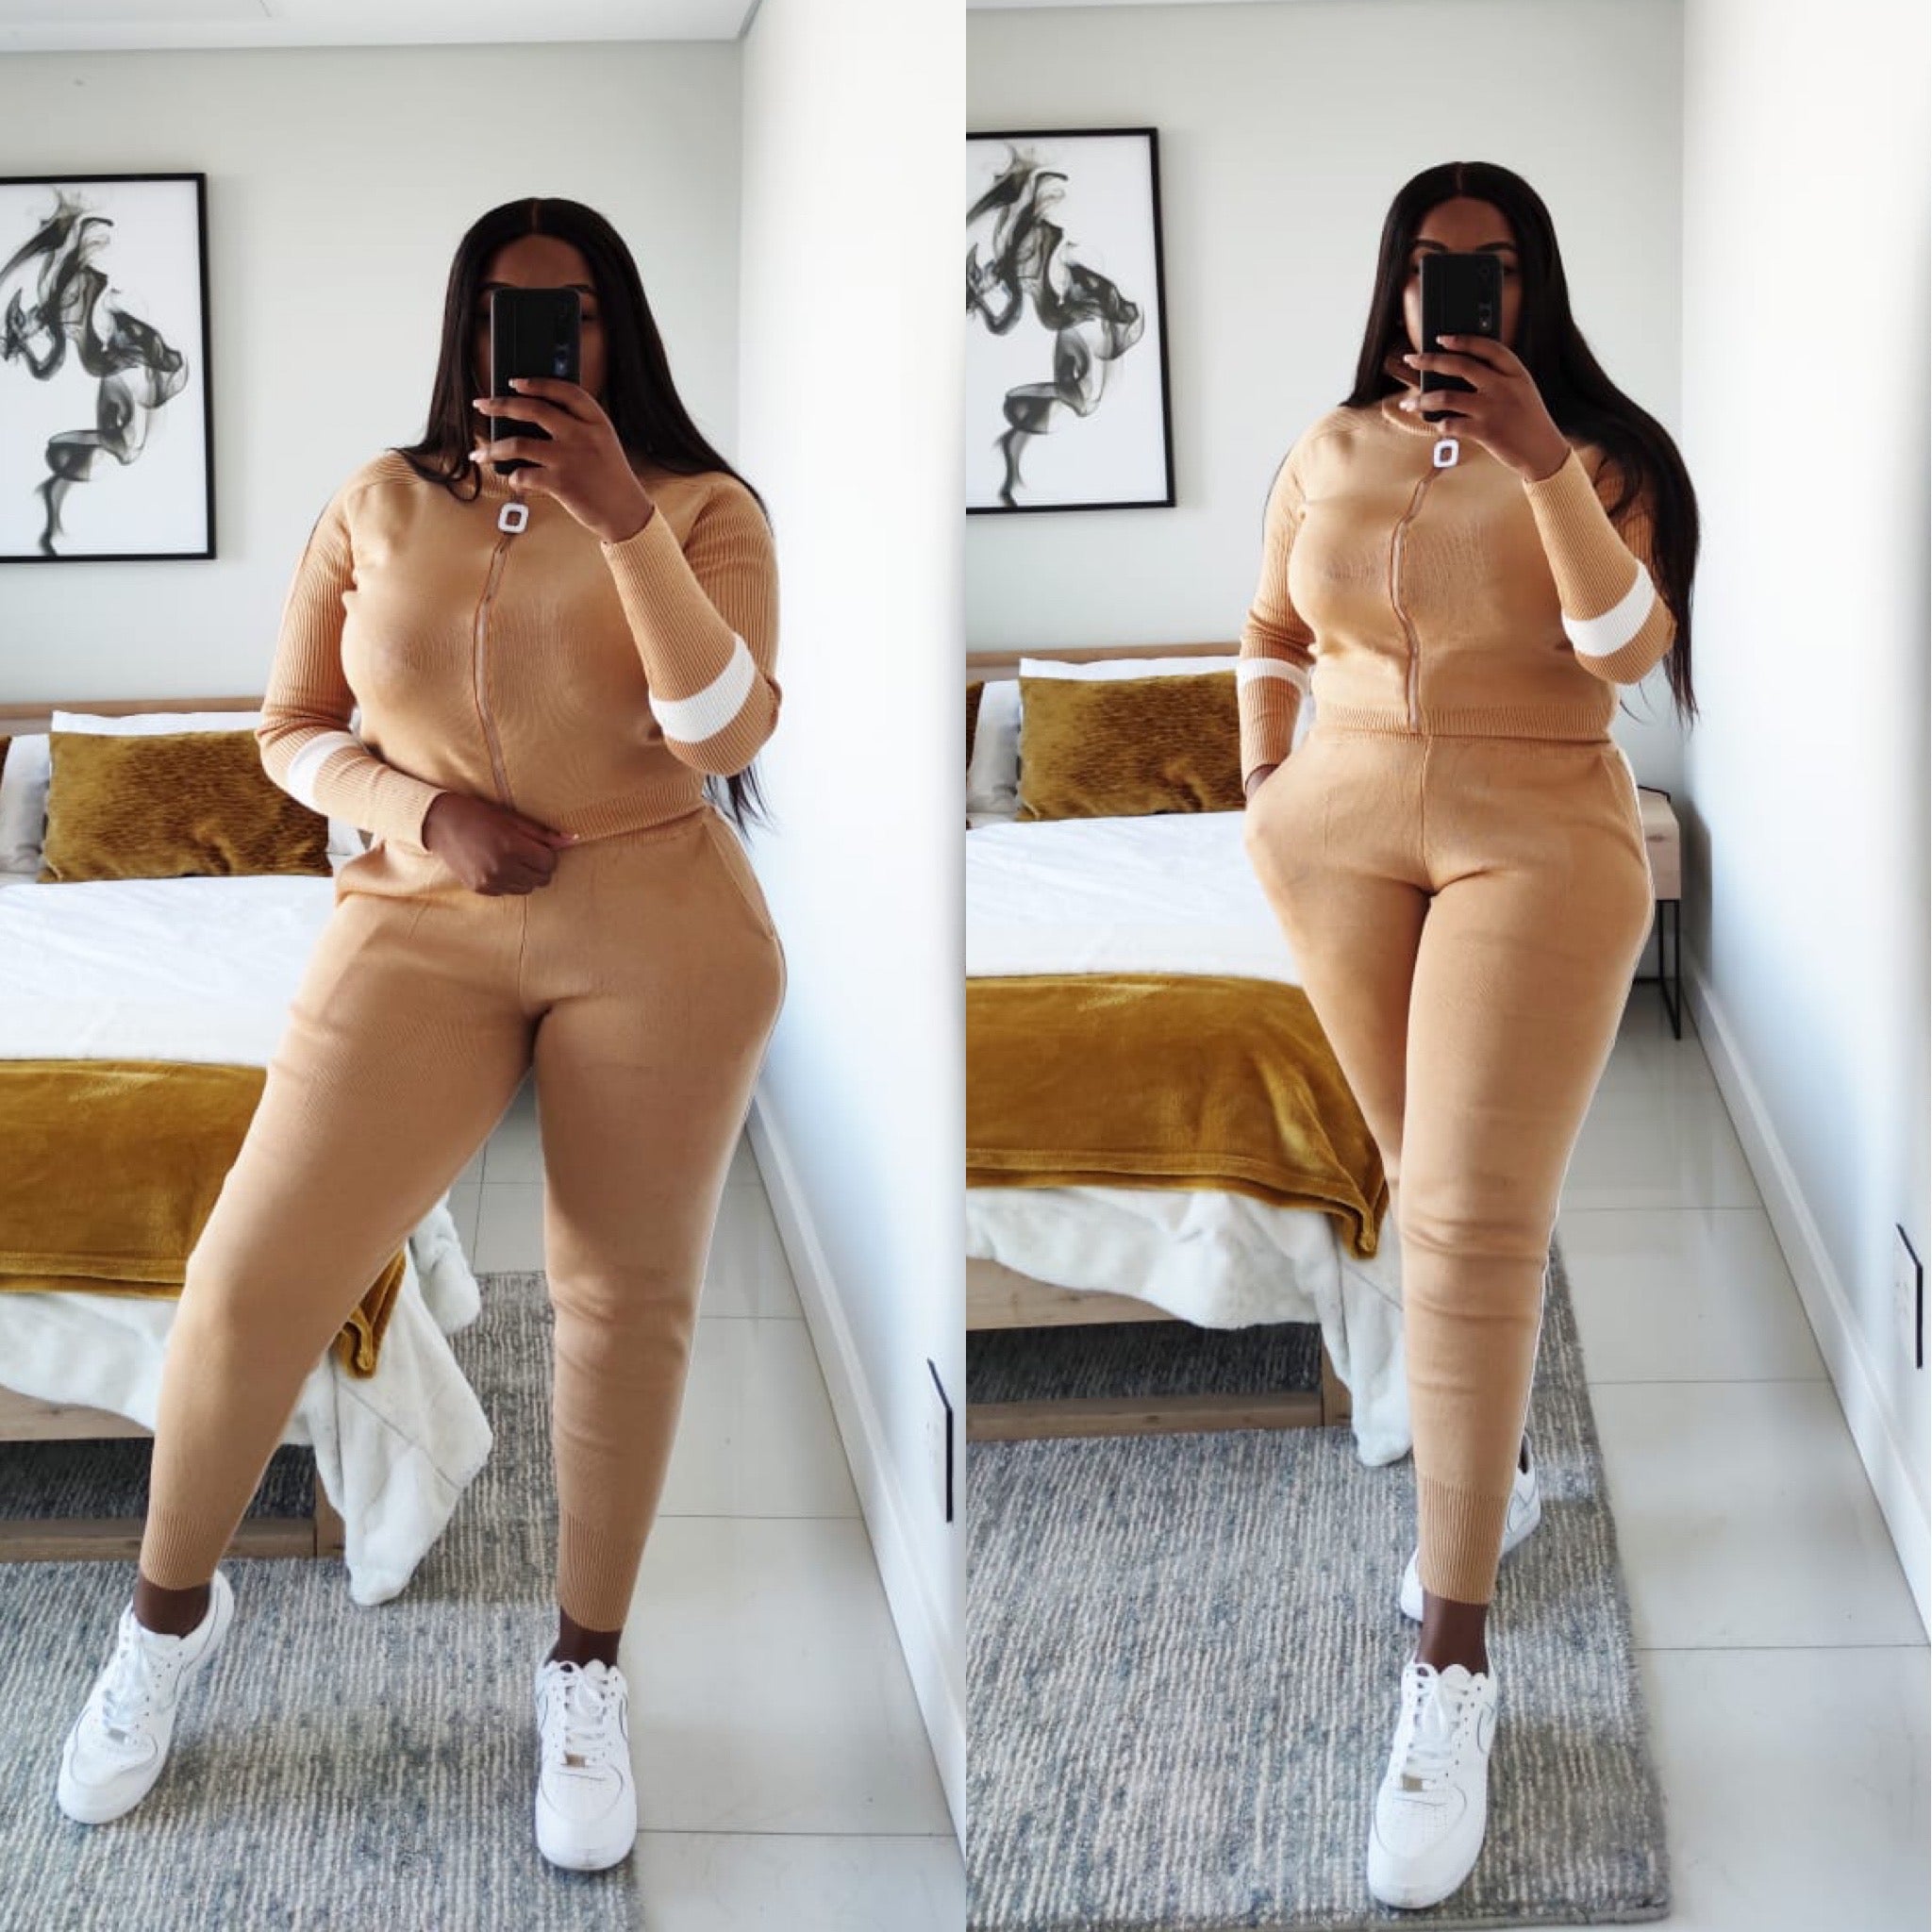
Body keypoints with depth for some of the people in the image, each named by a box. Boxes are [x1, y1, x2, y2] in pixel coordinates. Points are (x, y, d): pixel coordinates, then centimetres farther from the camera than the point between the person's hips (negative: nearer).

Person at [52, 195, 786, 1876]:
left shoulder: (702, 506, 0)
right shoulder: (381, 504, 7)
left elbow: (728, 735, -11)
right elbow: (291, 730, 10)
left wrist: (623, 519, -21)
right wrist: (422, 812, -9)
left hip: (661, 935, -1)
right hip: (424, 933, 1)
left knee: (628, 1296, 6)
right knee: (253, 1282, -5)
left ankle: (589, 1669, 25)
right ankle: (170, 1610, 21)